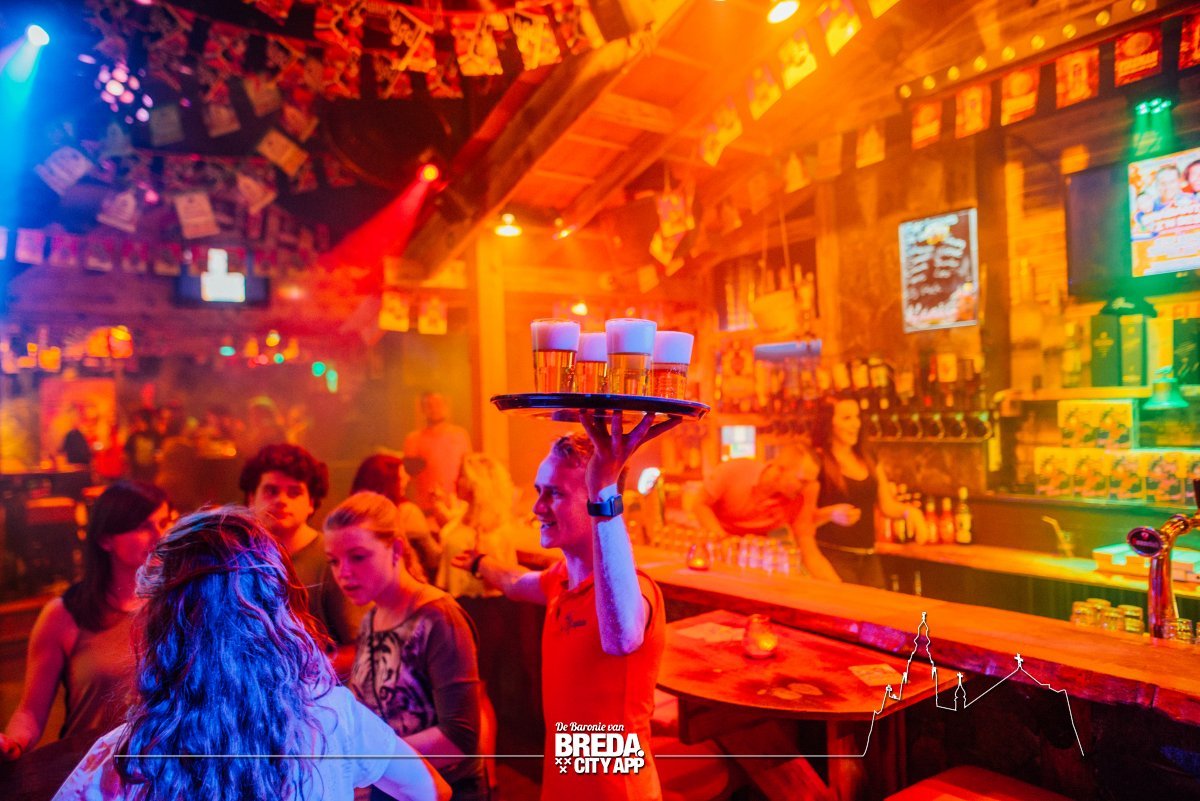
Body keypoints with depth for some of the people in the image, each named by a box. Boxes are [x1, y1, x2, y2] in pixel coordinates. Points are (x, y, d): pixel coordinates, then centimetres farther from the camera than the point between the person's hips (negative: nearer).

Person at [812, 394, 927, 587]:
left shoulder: (868, 460, 12)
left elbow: (887, 506, 16)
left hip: (869, 559, 6)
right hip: (833, 556, -6)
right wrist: (831, 513, -28)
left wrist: (908, 510, -4)